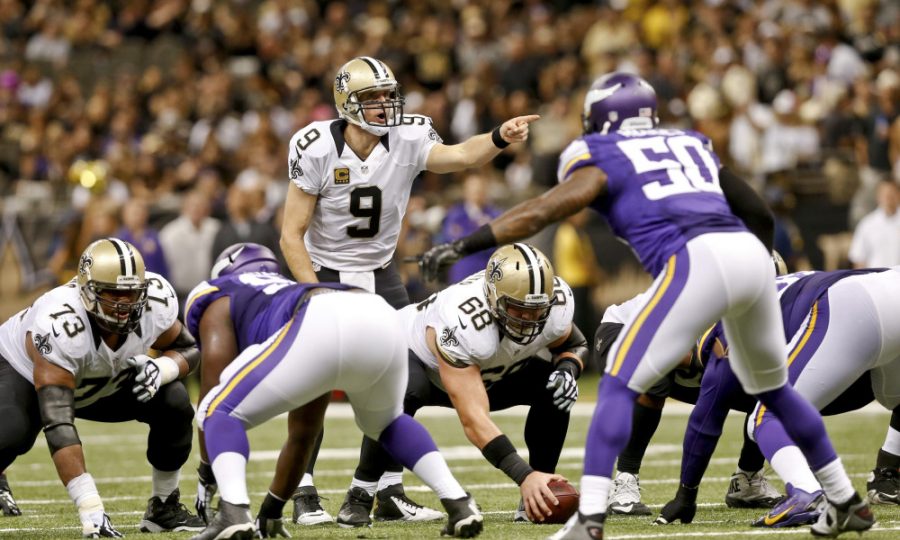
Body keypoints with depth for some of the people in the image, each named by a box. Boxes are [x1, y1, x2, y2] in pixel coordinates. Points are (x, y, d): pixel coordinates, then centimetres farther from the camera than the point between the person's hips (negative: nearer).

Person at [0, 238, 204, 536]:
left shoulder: (155, 302, -26)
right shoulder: (59, 326, -42)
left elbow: (187, 349, -4)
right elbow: (58, 425, -44)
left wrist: (160, 369, -30)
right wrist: (89, 507, -49)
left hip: (105, 383, 5)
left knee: (173, 404, -17)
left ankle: (164, 508, 2)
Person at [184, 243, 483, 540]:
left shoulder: (216, 297, 32)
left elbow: (216, 401, 19)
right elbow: (303, 434, 50)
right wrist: (273, 508, 59)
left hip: (324, 329, -6)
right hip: (382, 320, 6)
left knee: (221, 414, 12)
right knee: (386, 423, 37)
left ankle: (234, 513, -11)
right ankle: (458, 502, 21)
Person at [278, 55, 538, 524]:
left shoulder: (407, 140, -14)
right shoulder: (316, 150, -20)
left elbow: (461, 155, -34)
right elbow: (291, 235, -15)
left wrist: (499, 138, -53)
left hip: (379, 274, 4)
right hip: (324, 273, -4)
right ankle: (304, 495, -7)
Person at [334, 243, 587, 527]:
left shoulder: (556, 302, -26)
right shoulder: (462, 322, -43)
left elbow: (574, 344, -1)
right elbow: (474, 420, -46)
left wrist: (568, 369, -25)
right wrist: (524, 475, -54)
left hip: (492, 374, 5)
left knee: (554, 388, -21)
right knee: (404, 391, -40)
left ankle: (536, 500, -9)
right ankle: (362, 494, -24)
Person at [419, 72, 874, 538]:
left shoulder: (604, 159, 13)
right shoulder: (691, 145, 31)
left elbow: (540, 212, 0)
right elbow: (759, 213, 33)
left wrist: (463, 246, -1)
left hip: (699, 260, -6)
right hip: (752, 254, 6)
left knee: (620, 384, -1)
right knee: (771, 387, 27)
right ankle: (846, 501, 35)